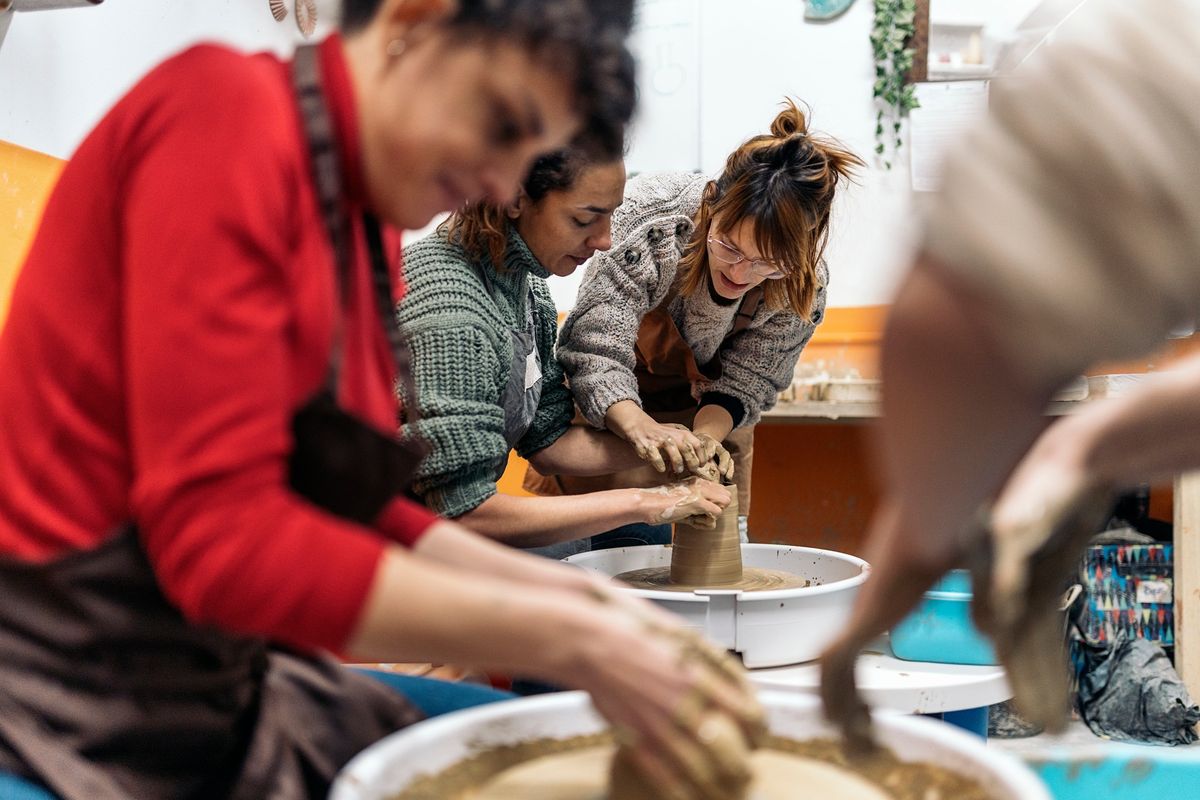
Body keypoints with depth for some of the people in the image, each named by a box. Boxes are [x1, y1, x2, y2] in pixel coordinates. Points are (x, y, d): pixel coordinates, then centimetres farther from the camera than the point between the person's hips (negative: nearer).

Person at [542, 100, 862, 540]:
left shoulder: (804, 285, -29)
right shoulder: (655, 227, -40)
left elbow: (746, 381, -20)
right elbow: (593, 344, -44)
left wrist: (707, 434, -41)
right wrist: (639, 426, -60)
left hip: (707, 406, 3)